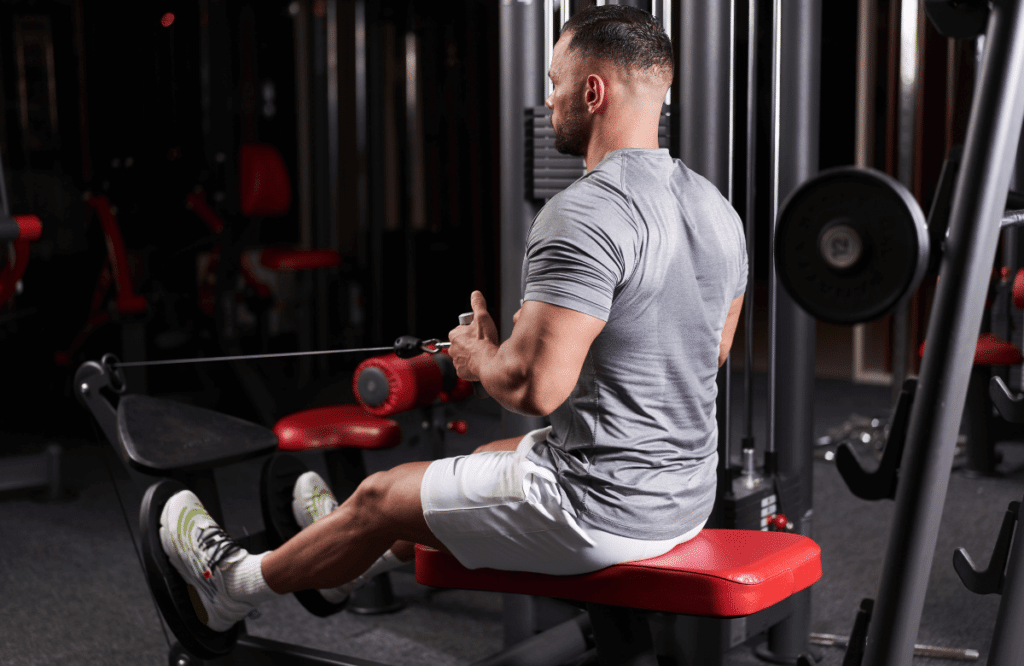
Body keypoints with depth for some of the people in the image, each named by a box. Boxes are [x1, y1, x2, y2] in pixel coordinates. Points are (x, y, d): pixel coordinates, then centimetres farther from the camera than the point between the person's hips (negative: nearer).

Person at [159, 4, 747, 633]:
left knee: (384, 497, 12)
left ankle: (237, 584, 38)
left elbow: (533, 384, -29)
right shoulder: (716, 207, 6)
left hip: (599, 510, -9)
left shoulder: (584, 215, -24)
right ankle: (356, 564, 59)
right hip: (689, 494, 9)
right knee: (490, 460, 33)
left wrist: (481, 356, -6)